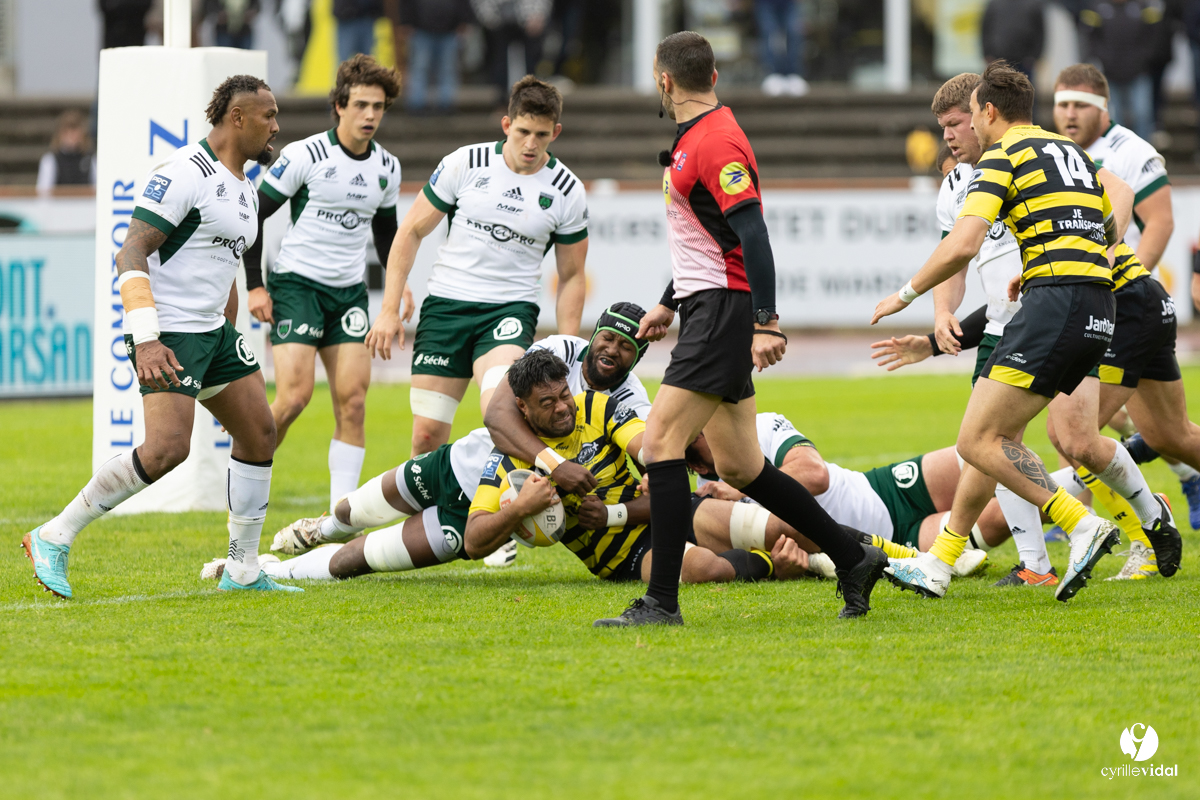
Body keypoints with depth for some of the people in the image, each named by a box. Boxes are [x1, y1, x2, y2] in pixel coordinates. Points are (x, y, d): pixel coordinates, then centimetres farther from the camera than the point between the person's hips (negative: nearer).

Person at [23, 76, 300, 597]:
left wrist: (229, 331, 28)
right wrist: (145, 340, -29)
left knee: (259, 433, 5)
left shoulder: (243, 188, 15)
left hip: (212, 331, 10)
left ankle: (243, 570, 13)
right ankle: (53, 539, -9)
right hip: (168, 337, -10)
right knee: (167, 450, -19)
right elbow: (131, 254, -21)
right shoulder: (184, 174, -16)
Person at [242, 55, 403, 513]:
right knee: (294, 395, -17)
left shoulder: (387, 167, 7)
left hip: (349, 291, 5)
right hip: (296, 285, -5)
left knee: (353, 400, -5)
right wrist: (254, 286, -9)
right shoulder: (304, 156, -10)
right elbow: (254, 214, -5)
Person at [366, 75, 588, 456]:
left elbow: (571, 277, 9)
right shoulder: (465, 164, -3)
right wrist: (389, 310, -1)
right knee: (427, 435, 0)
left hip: (510, 309, -1)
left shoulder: (568, 192, -2)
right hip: (446, 304, 1)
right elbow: (411, 231, 4)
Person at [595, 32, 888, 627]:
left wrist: (766, 323, -28)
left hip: (724, 311, -10)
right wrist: (669, 304, 33)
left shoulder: (715, 142, -15)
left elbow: (752, 233, -23)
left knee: (660, 444, -14)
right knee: (737, 466, 12)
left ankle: (662, 601, -15)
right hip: (706, 309, 10)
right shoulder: (694, 139, 17)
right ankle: (853, 559, 21)